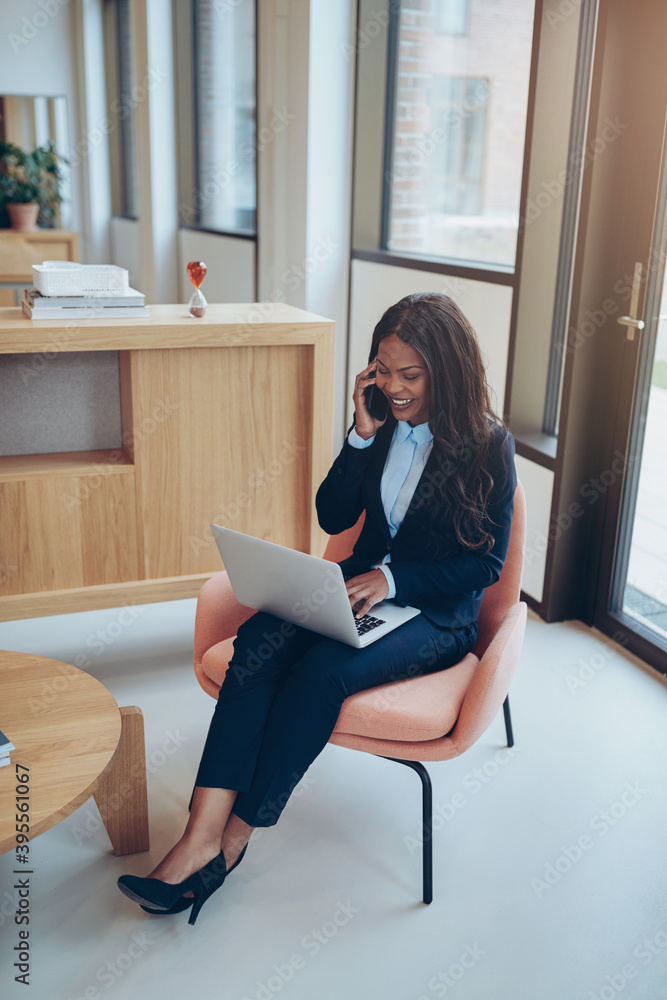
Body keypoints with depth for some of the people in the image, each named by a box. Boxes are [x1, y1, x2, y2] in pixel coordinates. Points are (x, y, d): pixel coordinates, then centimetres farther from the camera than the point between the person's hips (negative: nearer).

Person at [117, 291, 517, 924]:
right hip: (364, 584, 5)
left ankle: (232, 839, -18)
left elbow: (486, 562, -9)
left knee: (324, 668, -32)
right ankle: (201, 832, -30)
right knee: (260, 638, -26)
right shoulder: (383, 423, 5)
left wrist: (393, 577, -21)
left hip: (438, 612, -4)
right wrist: (363, 434, -9)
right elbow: (332, 517, 3)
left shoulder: (489, 446, -9)